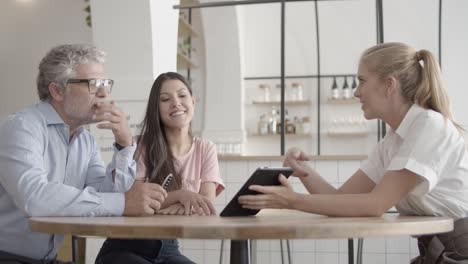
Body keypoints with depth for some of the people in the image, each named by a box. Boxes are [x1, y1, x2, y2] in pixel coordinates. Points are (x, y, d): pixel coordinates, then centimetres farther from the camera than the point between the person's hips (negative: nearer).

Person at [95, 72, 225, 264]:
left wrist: (184, 206, -30)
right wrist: (181, 195, -29)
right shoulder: (144, 147, -5)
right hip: (126, 247, -3)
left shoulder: (206, 149, 5)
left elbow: (207, 203, -8)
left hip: (168, 248, 3)